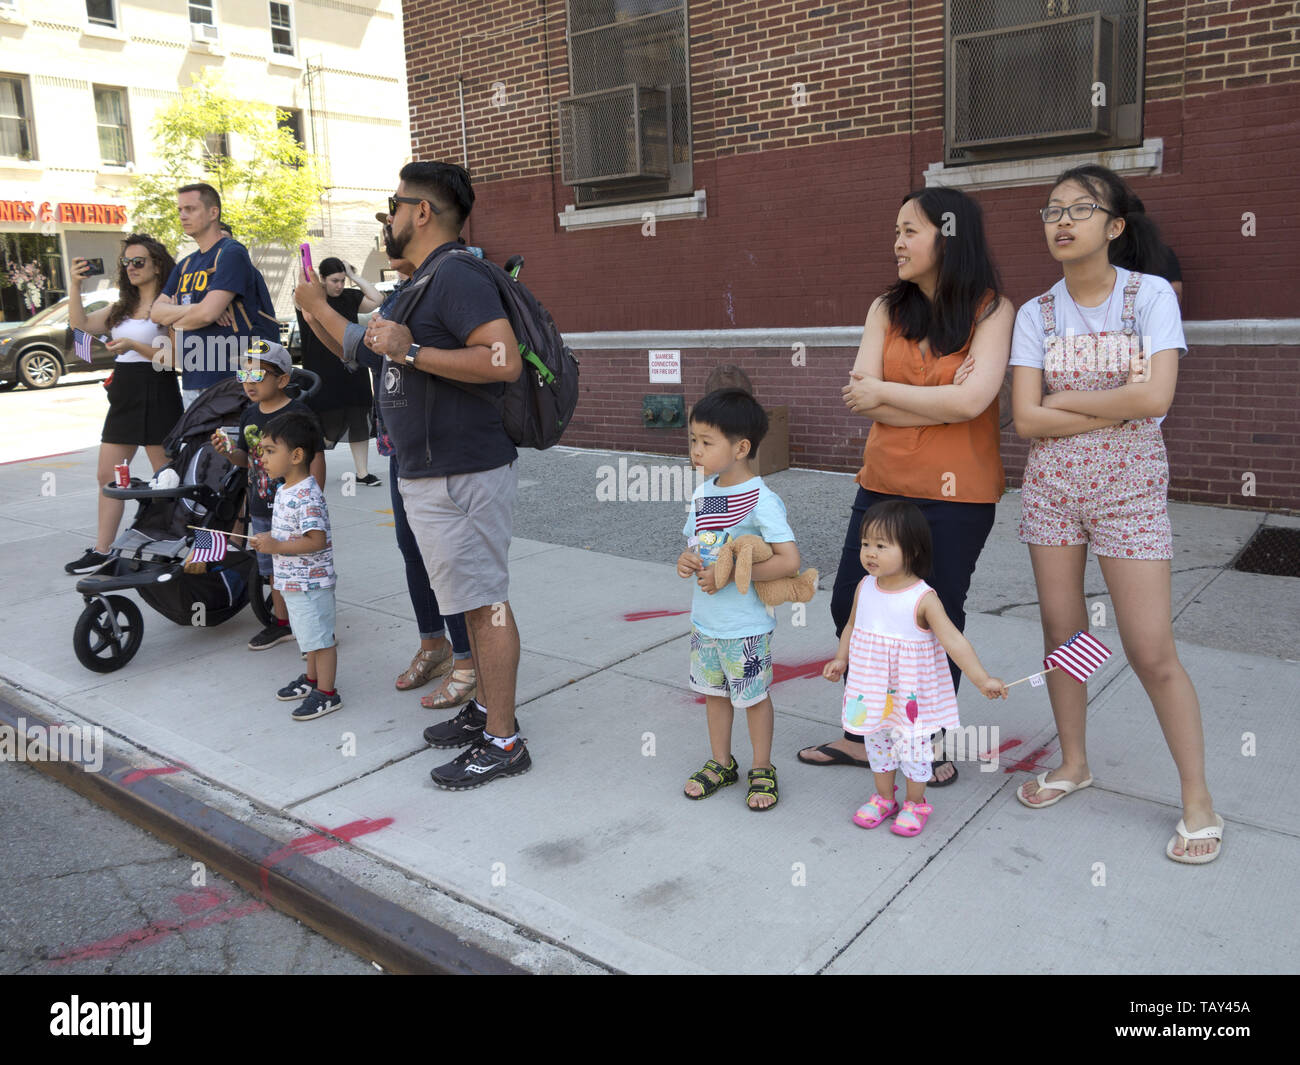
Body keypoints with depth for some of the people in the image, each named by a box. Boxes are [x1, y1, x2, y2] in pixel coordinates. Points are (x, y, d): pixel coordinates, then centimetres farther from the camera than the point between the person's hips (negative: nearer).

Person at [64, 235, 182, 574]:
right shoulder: (122, 308, 17)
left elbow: (174, 358, -13)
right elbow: (81, 323, 9)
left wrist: (134, 345, -25)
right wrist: (75, 285, -2)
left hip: (157, 395, -8)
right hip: (123, 396, 8)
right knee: (107, 475, 7)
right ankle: (102, 551, 12)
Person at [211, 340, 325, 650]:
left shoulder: (298, 412, -12)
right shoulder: (249, 415, 8)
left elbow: (316, 457, -12)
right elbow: (246, 458, 17)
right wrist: (228, 451, -5)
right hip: (261, 510, 7)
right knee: (274, 569, 16)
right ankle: (283, 623, 30)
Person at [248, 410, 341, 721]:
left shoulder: (307, 497, -23)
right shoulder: (284, 490, 9)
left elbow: (317, 541, -28)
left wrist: (276, 546, -25)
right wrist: (267, 540, 4)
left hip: (310, 583, -10)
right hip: (293, 581, 10)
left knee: (319, 637, 1)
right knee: (310, 636, 23)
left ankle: (326, 693, 11)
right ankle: (311, 679, 38)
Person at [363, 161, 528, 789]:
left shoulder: (455, 276, -15)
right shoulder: (424, 282, 19)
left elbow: (503, 360, -29)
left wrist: (409, 349, -24)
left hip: (463, 475, -11)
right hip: (432, 472, 11)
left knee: (485, 602, -4)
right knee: (473, 600, 17)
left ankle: (502, 742, 5)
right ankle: (487, 708, 30)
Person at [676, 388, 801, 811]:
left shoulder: (761, 500, -20)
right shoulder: (704, 492, 3)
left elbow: (789, 561, -26)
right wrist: (686, 560, -9)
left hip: (745, 625, -7)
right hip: (704, 619, 7)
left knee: (753, 696, 10)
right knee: (714, 692, 19)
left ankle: (762, 769, 29)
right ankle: (721, 764, 37)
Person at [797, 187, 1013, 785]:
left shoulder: (992, 312, -6)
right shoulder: (886, 310, 5)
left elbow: (972, 399, -21)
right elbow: (859, 397, -6)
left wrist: (885, 391, -11)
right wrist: (939, 405, -15)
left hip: (955, 494, -5)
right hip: (883, 483, 5)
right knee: (851, 607, 12)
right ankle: (860, 736, 32)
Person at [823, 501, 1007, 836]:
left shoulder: (923, 598, -20)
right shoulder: (865, 588, -4)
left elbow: (953, 641, -22)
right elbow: (852, 626, 12)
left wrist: (982, 680, -27)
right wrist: (841, 659, 2)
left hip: (910, 693, -5)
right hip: (872, 689, 5)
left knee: (912, 745, 9)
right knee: (876, 741, 18)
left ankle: (915, 804, 32)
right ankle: (883, 797, 39)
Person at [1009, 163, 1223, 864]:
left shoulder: (1151, 295, -4)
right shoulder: (1035, 314, 3)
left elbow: (1157, 397, -19)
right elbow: (1026, 420, -6)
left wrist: (1063, 399, -10)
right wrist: (1118, 402, -12)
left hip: (1129, 484, -3)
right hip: (1052, 484, 3)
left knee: (1152, 653, -4)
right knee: (1062, 634, 10)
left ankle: (1197, 799, 12)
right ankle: (1074, 763, 29)